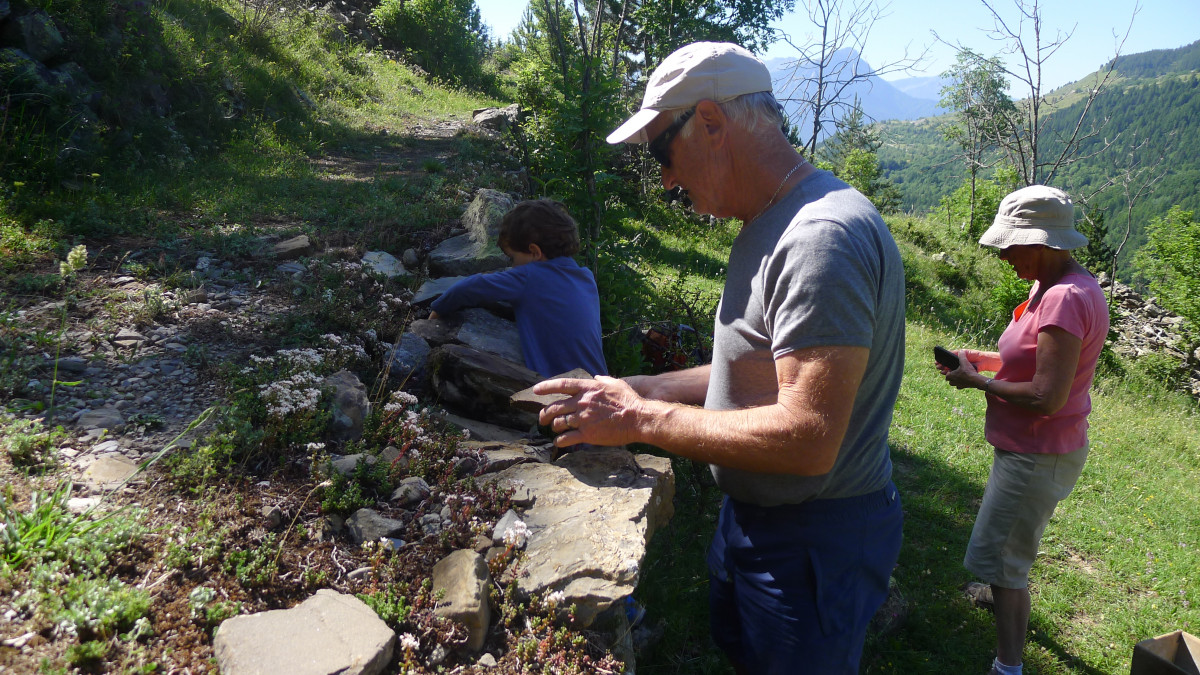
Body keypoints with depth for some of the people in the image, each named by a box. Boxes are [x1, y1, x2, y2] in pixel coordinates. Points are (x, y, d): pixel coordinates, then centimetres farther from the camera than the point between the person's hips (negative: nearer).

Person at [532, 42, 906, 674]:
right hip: (750, 514, 9)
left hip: (813, 544, -9)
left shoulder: (823, 236, -27)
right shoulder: (768, 225, 7)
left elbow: (808, 439, -32)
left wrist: (642, 420, -24)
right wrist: (648, 389, 3)